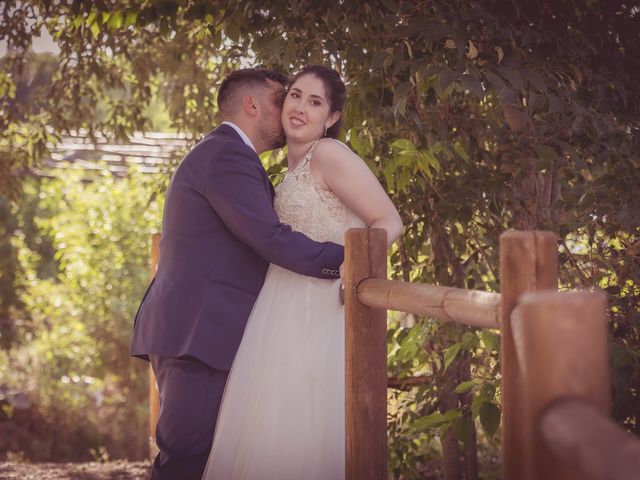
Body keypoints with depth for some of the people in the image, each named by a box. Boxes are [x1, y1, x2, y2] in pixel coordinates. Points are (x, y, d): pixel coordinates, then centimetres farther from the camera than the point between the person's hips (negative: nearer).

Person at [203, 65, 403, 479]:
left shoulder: (329, 154, -10)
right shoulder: (296, 165, 17)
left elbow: (389, 222, -15)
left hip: (317, 312, -9)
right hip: (286, 316, 9)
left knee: (296, 428, -7)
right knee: (271, 429, 10)